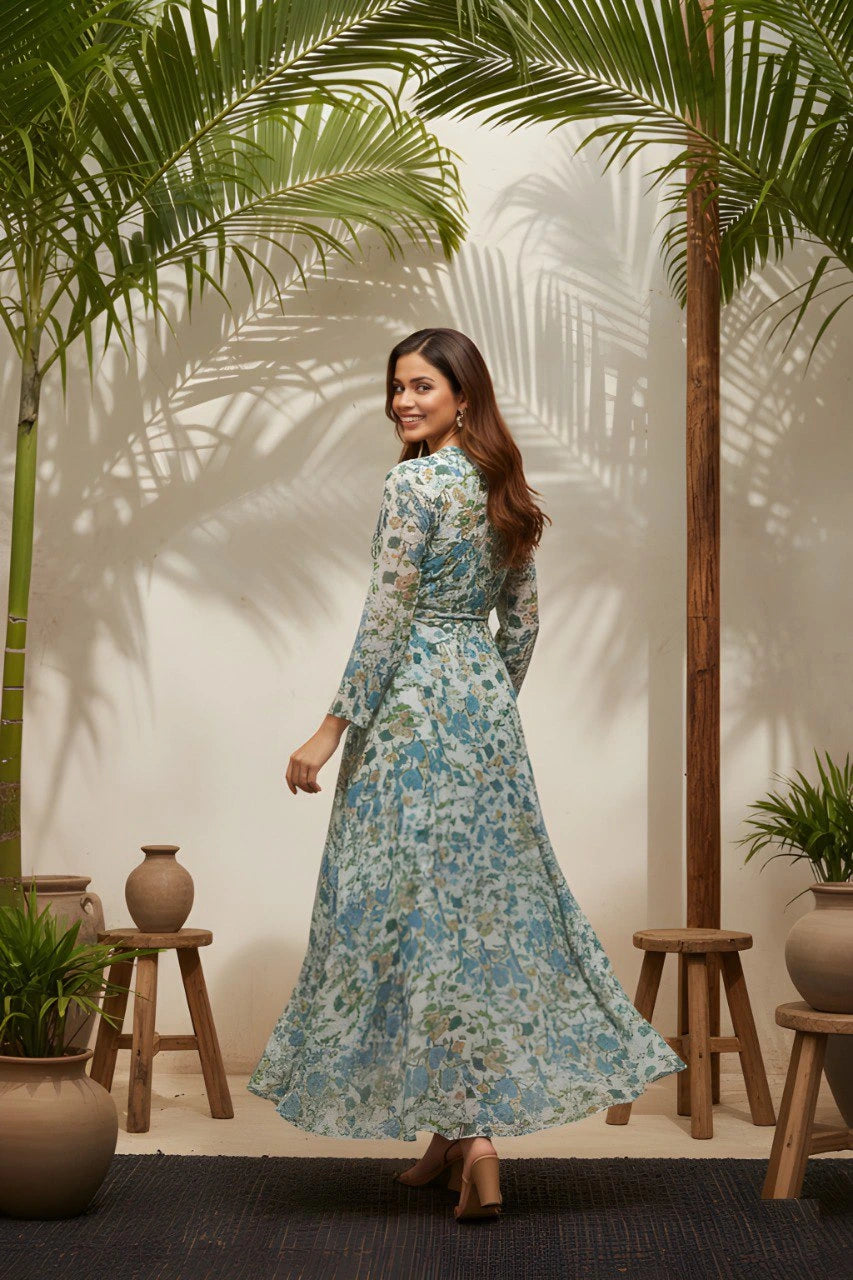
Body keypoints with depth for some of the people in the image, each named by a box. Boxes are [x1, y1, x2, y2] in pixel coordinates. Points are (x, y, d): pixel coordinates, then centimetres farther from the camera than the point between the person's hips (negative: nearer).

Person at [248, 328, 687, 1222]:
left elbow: (386, 619, -16)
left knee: (421, 904, -4)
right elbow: (522, 625, 14)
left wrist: (333, 729, -12)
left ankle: (473, 1139, -6)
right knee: (490, 898, 10)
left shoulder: (413, 484, -13)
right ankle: (455, 1135, 20)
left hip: (415, 707, -8)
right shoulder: (504, 490, 11)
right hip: (486, 704, 8)